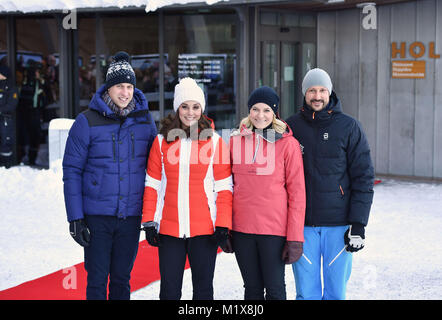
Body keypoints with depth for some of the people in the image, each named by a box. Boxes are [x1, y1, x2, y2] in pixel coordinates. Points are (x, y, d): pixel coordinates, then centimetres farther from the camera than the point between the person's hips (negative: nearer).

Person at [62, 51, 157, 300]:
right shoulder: (87, 122, -6)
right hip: (97, 216, -2)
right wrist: (75, 218, -9)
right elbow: (72, 170, -4)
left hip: (131, 215, 2)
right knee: (97, 280, 2)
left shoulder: (145, 121, 3)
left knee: (122, 279, 12)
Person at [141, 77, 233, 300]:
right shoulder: (162, 141, 5)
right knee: (169, 290, 6)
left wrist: (223, 225, -6)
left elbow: (223, 187, 0)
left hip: (204, 229, -1)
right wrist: (149, 222, 1)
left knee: (203, 289, 7)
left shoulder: (214, 141, 1)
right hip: (169, 229, 1)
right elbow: (153, 184, 7)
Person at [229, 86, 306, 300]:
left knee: (274, 288, 3)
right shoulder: (235, 140, 6)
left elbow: (297, 192, -5)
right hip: (241, 227, 3)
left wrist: (295, 237, -9)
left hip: (274, 227, -3)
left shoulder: (287, 144, -5)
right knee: (252, 289, 12)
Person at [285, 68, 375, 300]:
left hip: (339, 224, -1)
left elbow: (364, 177, -1)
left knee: (336, 290, 5)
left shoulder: (349, 127, 0)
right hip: (302, 224, 1)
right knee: (306, 291, 4)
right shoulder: (291, 127, 6)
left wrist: (358, 224, -7)